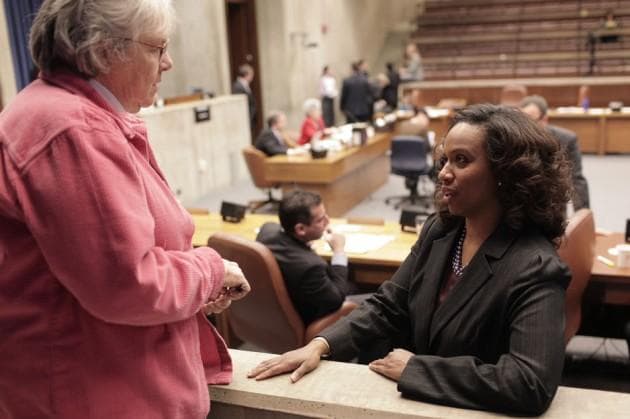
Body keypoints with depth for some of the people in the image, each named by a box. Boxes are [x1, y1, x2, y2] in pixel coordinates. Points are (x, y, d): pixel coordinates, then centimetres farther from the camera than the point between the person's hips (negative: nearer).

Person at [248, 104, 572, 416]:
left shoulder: (535, 268, -21)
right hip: (414, 400, 5)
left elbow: (532, 384, -30)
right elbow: (388, 306, 2)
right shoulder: (439, 230, -1)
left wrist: (413, 368, -24)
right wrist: (320, 344, -13)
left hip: (468, 410, -5)